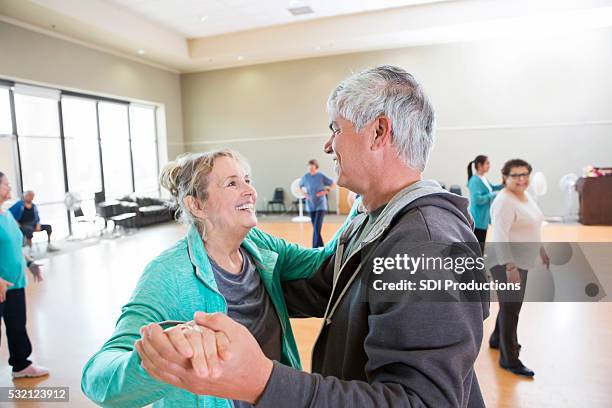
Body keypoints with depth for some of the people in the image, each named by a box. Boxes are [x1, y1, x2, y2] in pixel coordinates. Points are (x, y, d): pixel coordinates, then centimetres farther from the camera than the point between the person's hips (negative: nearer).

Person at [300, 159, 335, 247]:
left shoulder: (321, 175, -9)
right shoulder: (305, 176, -1)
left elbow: (332, 184, 2)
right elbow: (301, 185, 18)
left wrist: (326, 191, -8)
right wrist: (304, 193, 3)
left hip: (321, 205, -4)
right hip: (310, 205, 4)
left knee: (317, 228, -12)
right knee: (315, 227, 11)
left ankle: (315, 248, -8)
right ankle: (321, 246, 27)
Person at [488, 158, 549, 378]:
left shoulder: (526, 196, 10)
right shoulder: (504, 202, -20)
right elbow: (500, 236, -27)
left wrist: (541, 249, 25)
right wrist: (510, 267, -30)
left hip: (521, 262, 10)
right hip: (507, 265, -10)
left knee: (512, 305, 22)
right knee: (510, 309, 0)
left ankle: (498, 339, 42)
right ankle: (509, 359, 13)